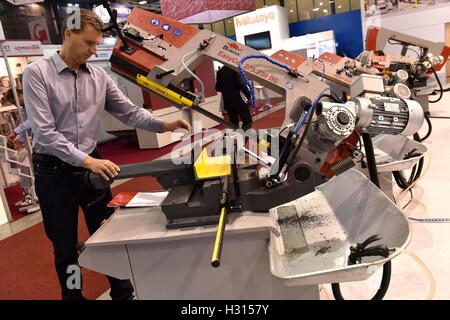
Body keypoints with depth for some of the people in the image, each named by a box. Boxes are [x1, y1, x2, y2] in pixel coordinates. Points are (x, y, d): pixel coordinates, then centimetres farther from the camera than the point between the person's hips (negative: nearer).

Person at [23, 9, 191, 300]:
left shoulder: (100, 77, 3)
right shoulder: (37, 73, -10)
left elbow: (129, 112, 0)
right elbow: (44, 132, -18)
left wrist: (164, 125, -17)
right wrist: (86, 161, -26)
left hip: (92, 165, 4)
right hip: (54, 171, -4)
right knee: (66, 247, 12)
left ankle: (123, 294, 34)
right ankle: (73, 296, 34)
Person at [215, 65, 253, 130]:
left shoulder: (219, 72, 5)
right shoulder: (235, 70, -11)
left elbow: (217, 88, 10)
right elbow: (242, 85, -20)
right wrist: (249, 96, -13)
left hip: (228, 103, 6)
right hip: (239, 101, -5)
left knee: (234, 125, 12)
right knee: (247, 122, 3)